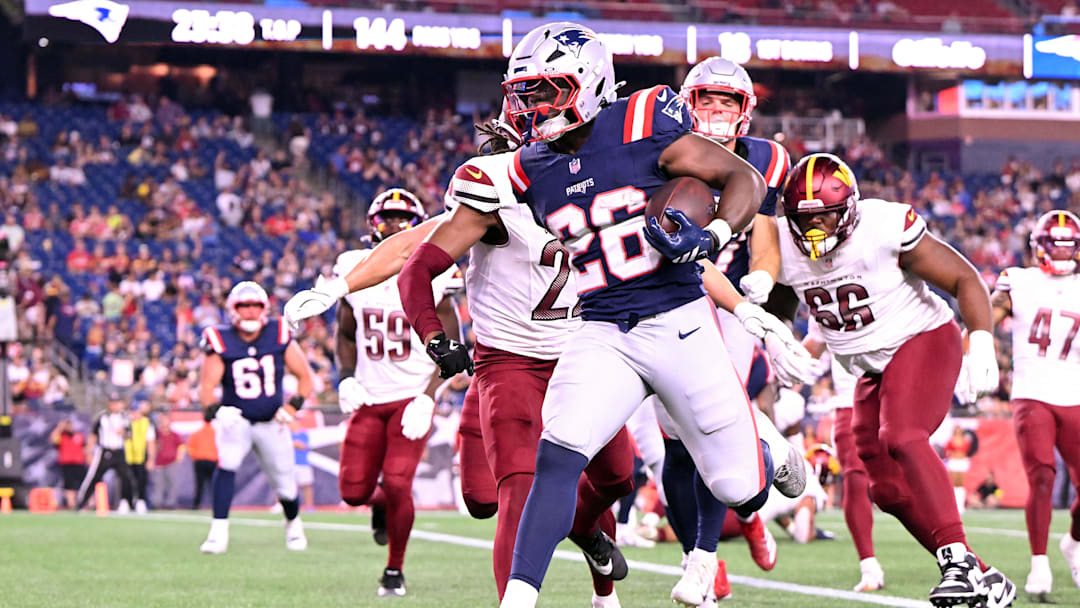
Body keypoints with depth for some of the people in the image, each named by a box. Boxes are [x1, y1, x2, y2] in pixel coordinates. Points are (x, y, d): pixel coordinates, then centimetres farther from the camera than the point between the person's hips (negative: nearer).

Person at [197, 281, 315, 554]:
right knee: (227, 462, -29)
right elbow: (206, 387, -14)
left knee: (285, 482, 7)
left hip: (271, 422, 2)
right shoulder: (221, 342, -11)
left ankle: (293, 523, 40)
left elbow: (305, 377, 1)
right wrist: (216, 409, -34)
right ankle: (219, 531, -28)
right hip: (236, 419, -2)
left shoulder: (280, 336, -8)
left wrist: (294, 405, -14)